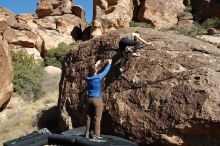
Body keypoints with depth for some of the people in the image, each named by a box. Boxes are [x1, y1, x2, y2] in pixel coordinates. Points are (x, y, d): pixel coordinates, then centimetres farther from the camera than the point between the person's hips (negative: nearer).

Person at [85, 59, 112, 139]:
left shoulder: (88, 77, 1)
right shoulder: (98, 77, -13)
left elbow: (91, 71, 22)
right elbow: (105, 71, 2)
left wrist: (96, 65, 37)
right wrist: (109, 63, 19)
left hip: (89, 99, 6)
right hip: (97, 100, -6)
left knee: (88, 117, 12)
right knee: (97, 118, 0)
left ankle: (87, 133, 19)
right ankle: (96, 135, 2)